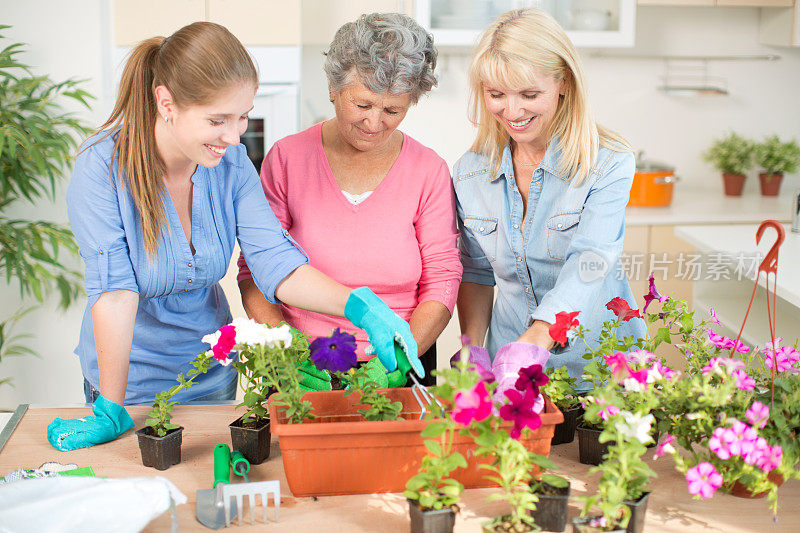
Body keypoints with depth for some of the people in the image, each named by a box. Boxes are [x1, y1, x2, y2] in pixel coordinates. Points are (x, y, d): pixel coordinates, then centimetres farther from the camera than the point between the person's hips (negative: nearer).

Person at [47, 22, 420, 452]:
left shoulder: (232, 162, -11)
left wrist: (361, 307, -32)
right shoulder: (103, 167, -25)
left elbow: (275, 262, -16)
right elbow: (115, 292, -28)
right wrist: (110, 413, -25)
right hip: (134, 378, -4)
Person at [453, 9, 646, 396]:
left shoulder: (609, 165, -10)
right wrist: (473, 351, 0)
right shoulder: (470, 174, 3)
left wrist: (531, 346, -38)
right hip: (511, 372, 3)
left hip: (596, 368, -3)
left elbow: (589, 265, -23)